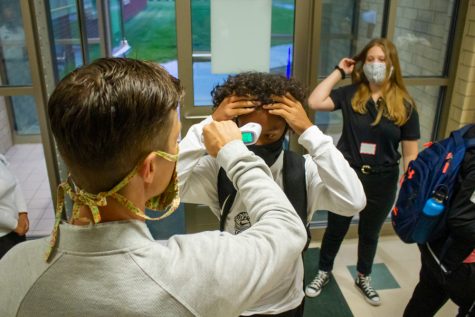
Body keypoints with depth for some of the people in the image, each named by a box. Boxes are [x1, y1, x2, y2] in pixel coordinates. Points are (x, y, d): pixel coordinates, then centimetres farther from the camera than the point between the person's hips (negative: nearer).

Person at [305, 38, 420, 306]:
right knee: (336, 229, 17)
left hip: (382, 182, 0)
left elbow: (410, 153, -4)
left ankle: (364, 278, 45)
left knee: (370, 233, 20)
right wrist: (339, 71, -11)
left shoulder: (404, 105, -7)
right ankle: (324, 273, 41)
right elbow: (315, 102, -19)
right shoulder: (350, 95, -5)